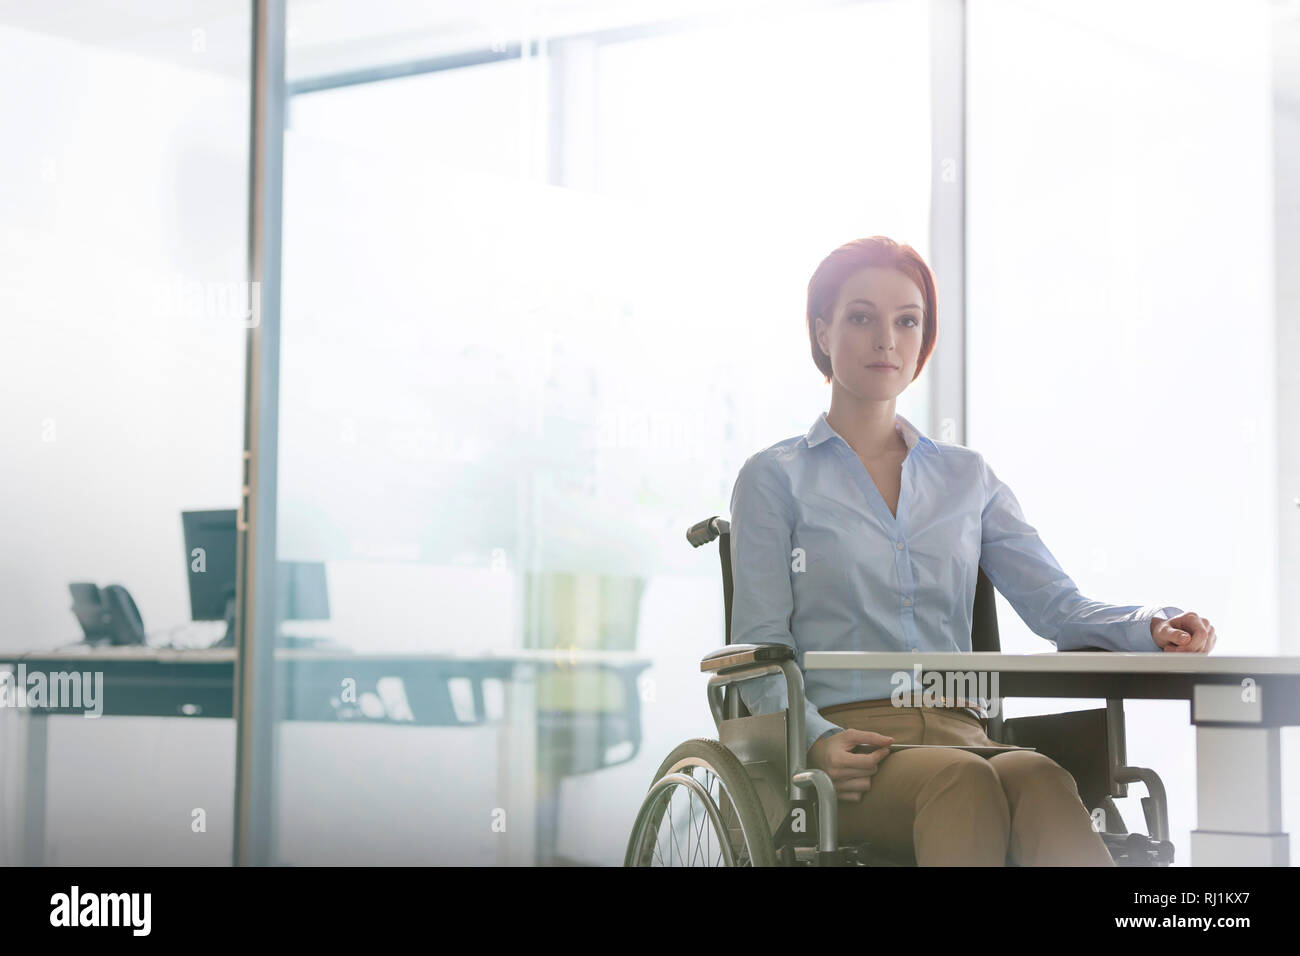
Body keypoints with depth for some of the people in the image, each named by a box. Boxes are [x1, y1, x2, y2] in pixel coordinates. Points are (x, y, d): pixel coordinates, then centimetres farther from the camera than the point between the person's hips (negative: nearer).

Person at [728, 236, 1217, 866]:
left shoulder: (967, 477, 24)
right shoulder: (774, 479, 13)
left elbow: (1055, 605, 12)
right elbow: (760, 652, 5)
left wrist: (1151, 627, -10)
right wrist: (816, 740, -17)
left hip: (961, 735, 3)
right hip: (849, 750, -3)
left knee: (1040, 777, -35)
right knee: (964, 780, -38)